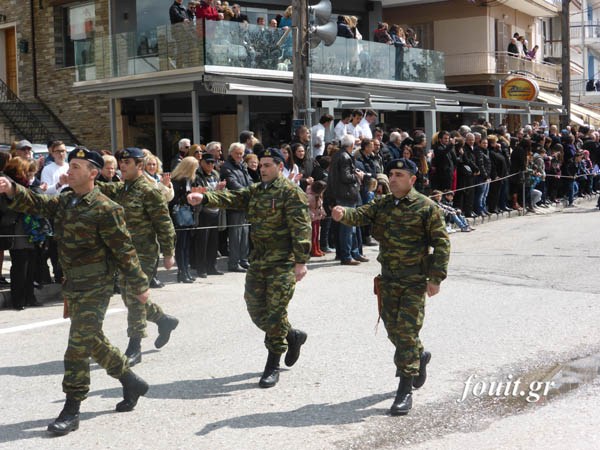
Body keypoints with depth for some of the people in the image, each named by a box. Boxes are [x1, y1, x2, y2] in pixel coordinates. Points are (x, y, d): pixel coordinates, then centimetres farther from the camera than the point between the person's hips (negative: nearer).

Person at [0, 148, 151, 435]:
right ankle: (131, 382, 35)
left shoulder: (105, 209, -15)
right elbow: (36, 204, -1)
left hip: (94, 287, -8)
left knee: (79, 346, -7)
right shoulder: (64, 202, 9)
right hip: (72, 285, 8)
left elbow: (124, 250, -13)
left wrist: (139, 286, -9)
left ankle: (71, 411, 1)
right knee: (93, 341, 18)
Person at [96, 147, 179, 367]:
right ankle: (164, 320, 34)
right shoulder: (120, 189, 14)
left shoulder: (149, 191, -12)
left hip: (143, 253, -8)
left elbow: (164, 224, -12)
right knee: (129, 297, 15)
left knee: (134, 298, -7)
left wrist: (168, 254, -13)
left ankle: (134, 349, 1)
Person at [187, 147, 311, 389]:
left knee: (275, 313, -4)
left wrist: (301, 262, -20)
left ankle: (273, 367, 8)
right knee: (256, 310, 10)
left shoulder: (291, 193, -9)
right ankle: (293, 336, 33)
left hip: (282, 263, -7)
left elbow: (301, 229, -15)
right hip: (258, 260, 7)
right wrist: (204, 198, -16)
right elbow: (231, 198, 0)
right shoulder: (255, 191, 13)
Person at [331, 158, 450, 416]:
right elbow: (360, 215, -9)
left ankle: (405, 392, 0)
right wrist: (343, 214, -32)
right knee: (393, 329, 14)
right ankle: (419, 357, 44)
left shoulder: (426, 207, -8)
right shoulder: (382, 205, 7)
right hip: (388, 279, 5)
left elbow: (441, 243, -7)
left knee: (407, 332, -7)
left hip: (415, 281, -5)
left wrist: (436, 278, -13)